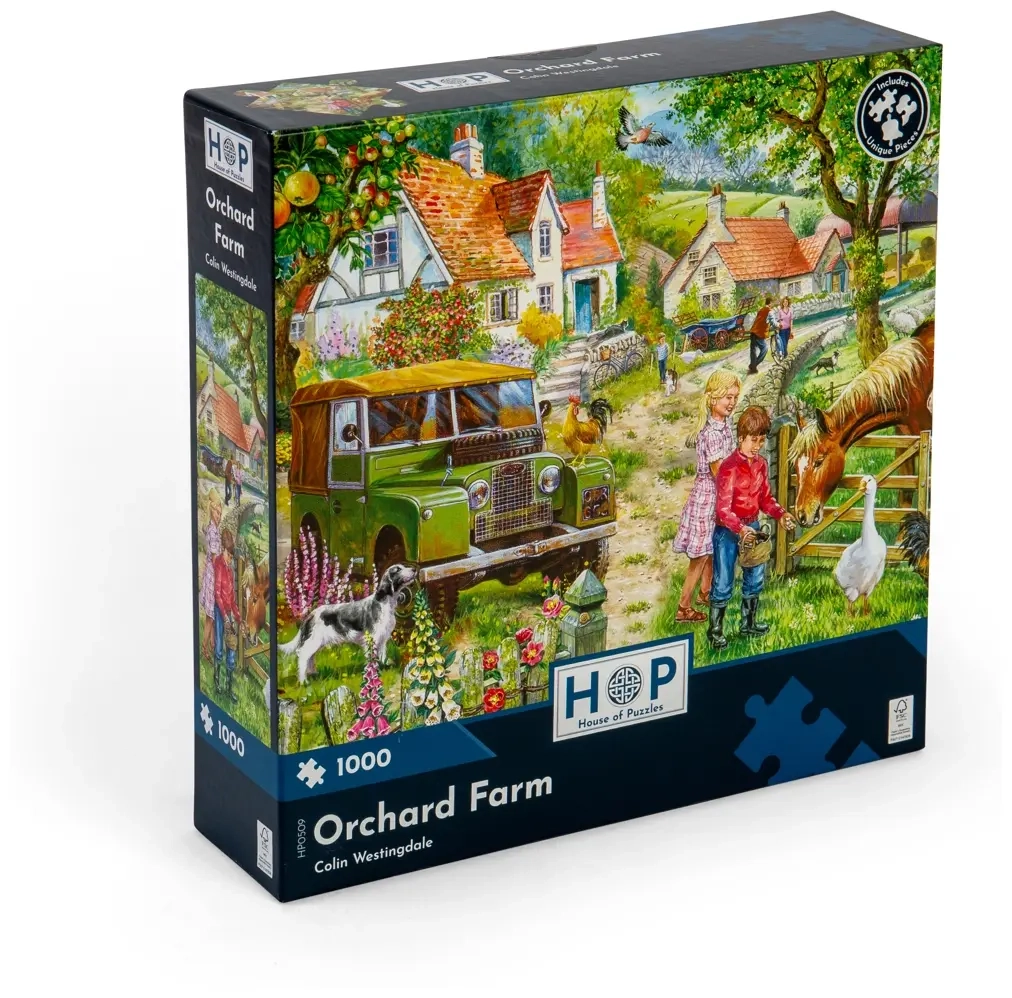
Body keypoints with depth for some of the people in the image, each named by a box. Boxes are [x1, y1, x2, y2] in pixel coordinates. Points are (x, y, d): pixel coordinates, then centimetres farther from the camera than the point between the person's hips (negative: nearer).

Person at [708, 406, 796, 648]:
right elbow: (723, 508, -24)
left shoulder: (760, 464, 2)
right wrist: (740, 529, -38)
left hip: (751, 527, 7)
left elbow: (765, 498, 12)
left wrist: (780, 513, -7)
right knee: (723, 584, 0)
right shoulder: (730, 467, -20)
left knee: (755, 578, 18)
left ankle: (748, 623, 36)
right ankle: (715, 631, 13)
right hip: (728, 531, -7)